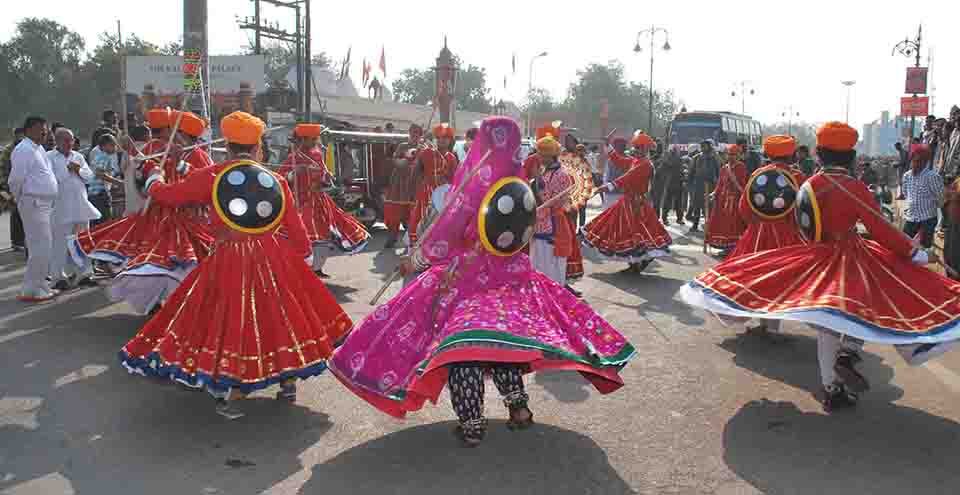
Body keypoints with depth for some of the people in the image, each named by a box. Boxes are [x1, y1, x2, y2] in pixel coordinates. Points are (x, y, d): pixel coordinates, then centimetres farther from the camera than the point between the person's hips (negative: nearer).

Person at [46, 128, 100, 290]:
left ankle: (83, 274, 16)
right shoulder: (49, 157, 0)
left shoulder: (78, 156, 16)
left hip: (80, 205, 5)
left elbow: (90, 176, 10)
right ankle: (58, 277, 6)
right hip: (60, 207, -5)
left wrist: (79, 170, -7)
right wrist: (68, 170, -11)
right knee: (60, 243, -2)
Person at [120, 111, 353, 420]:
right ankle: (288, 382, 28)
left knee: (227, 324, 10)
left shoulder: (211, 176, -5)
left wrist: (154, 179, 27)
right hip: (274, 260, 3)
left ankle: (226, 396, 12)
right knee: (282, 316, 19)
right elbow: (295, 228, 6)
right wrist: (304, 256, 22)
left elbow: (167, 196, 5)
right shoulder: (276, 180, 2)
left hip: (228, 263, -2)